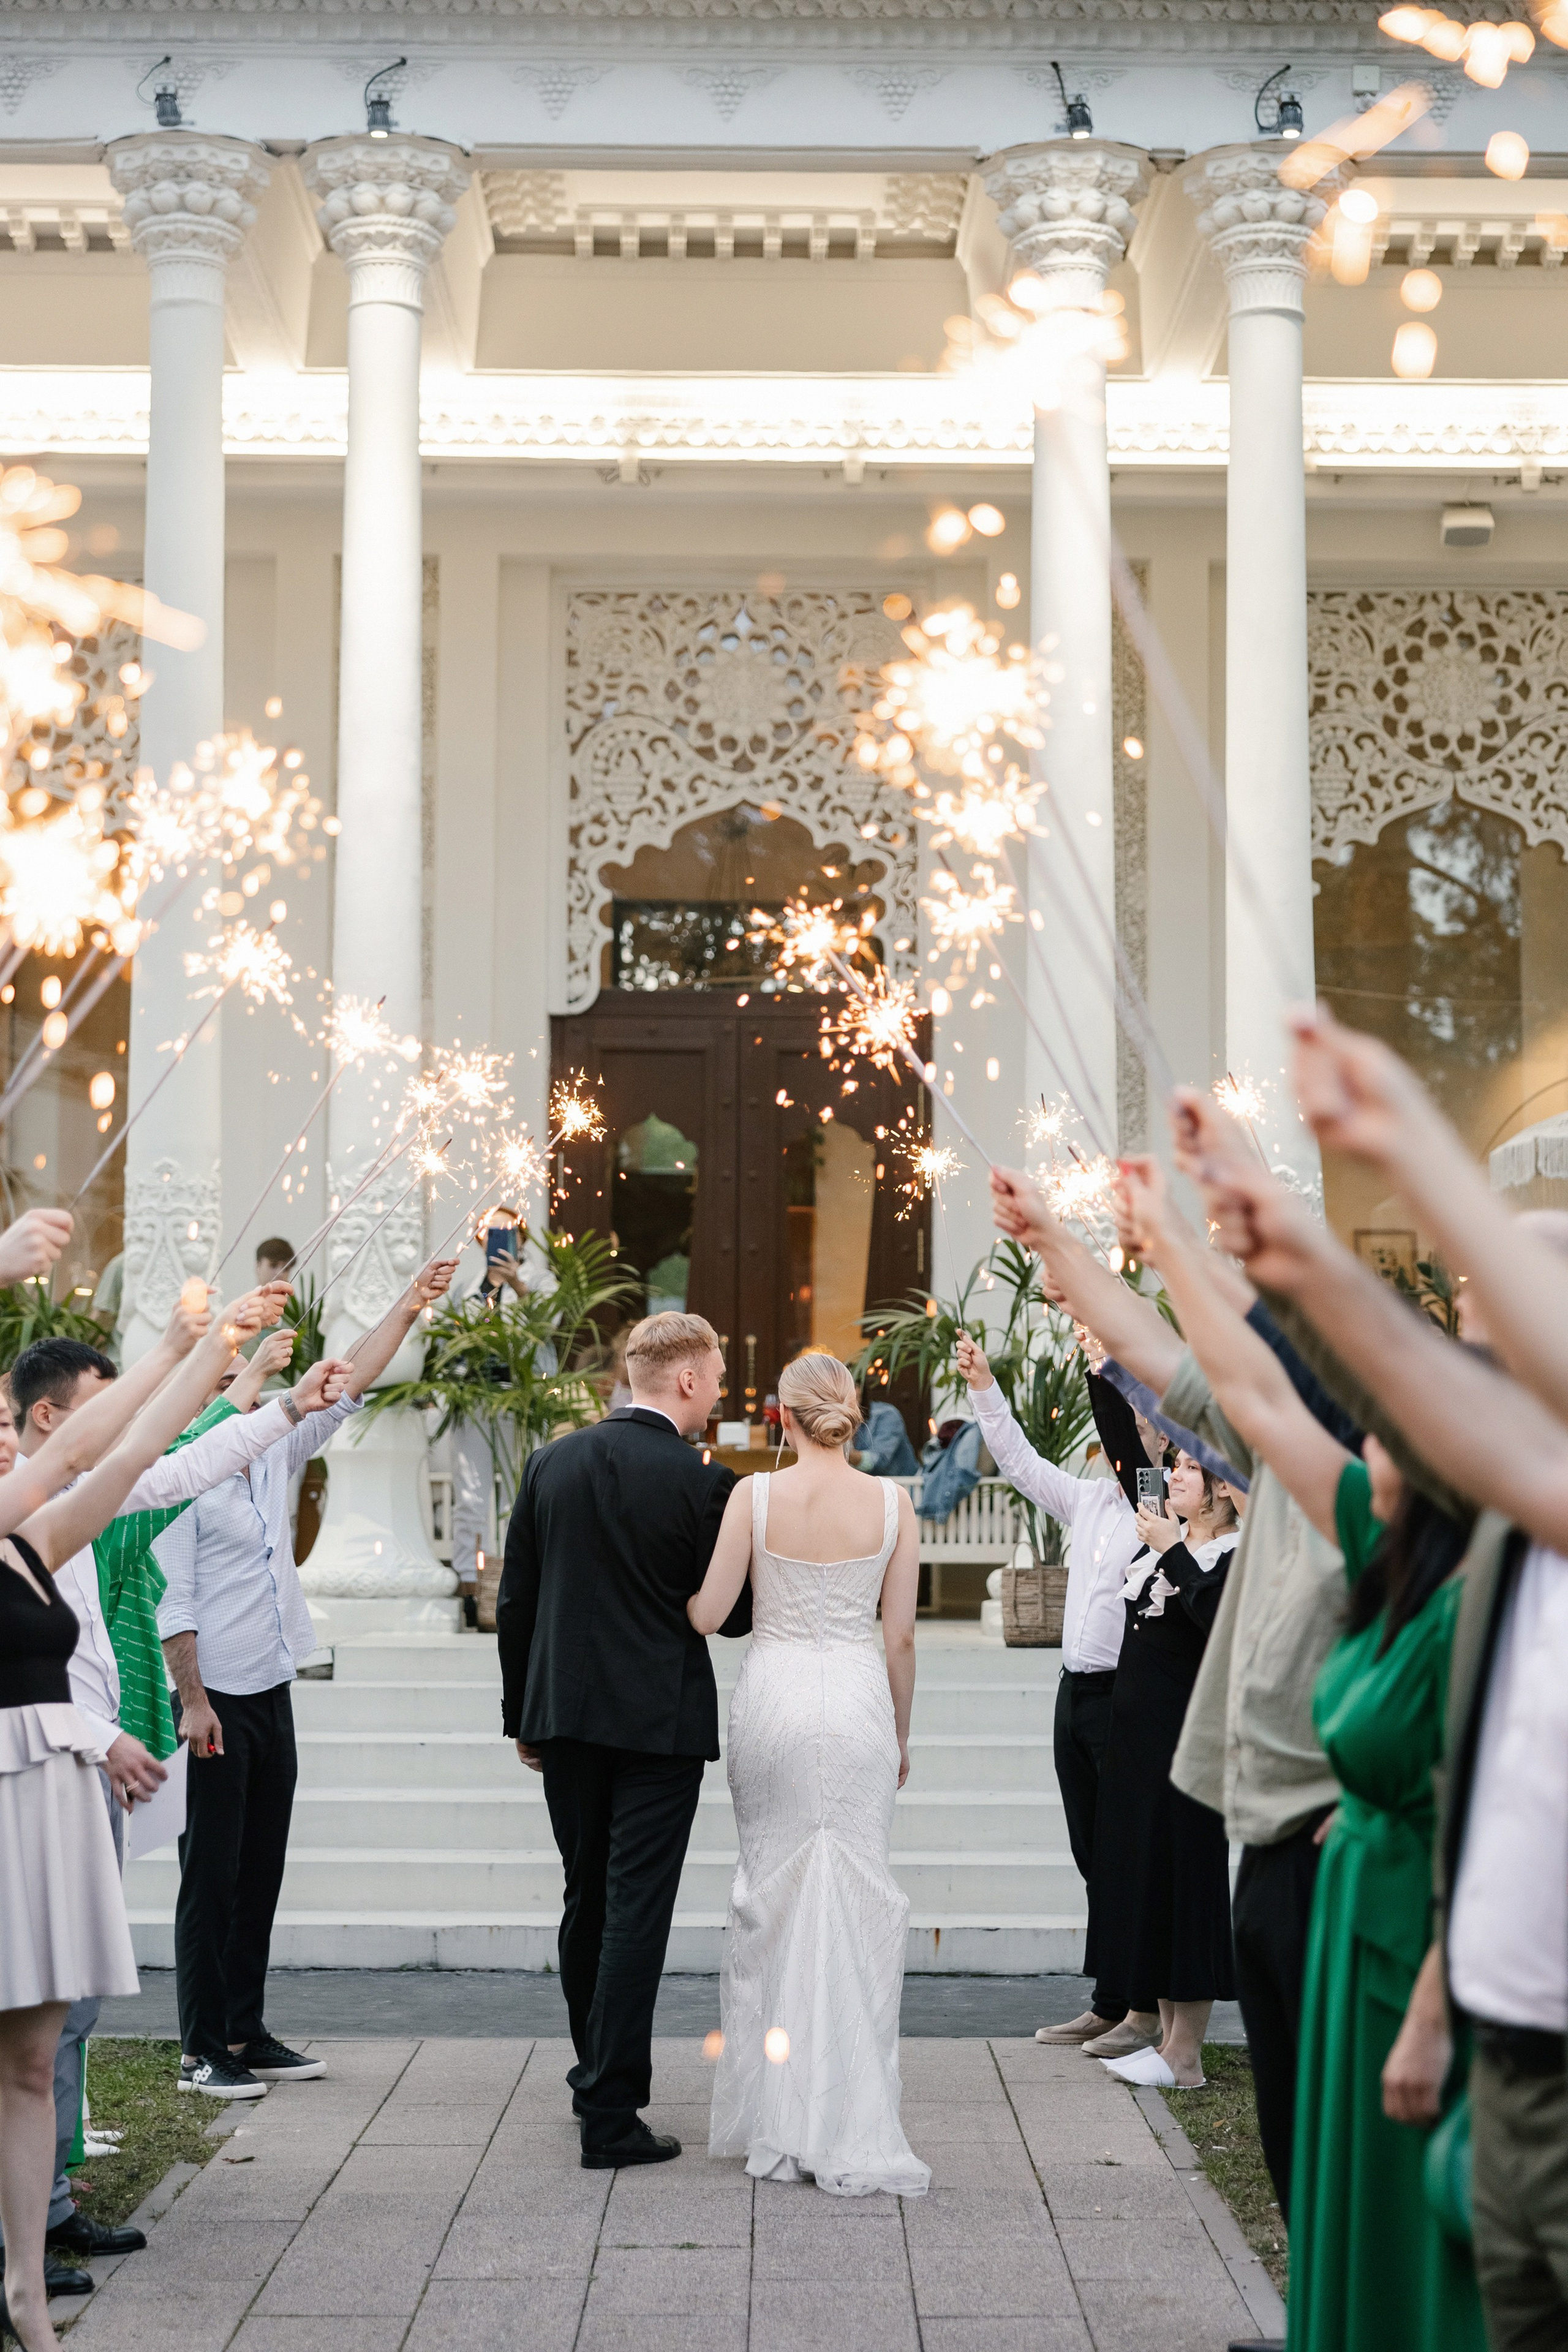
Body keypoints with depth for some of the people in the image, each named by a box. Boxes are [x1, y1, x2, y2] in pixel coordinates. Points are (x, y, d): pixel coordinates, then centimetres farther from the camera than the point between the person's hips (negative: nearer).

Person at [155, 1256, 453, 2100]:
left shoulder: (271, 1456, 9)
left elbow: (345, 1390, 13)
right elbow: (175, 1602, -15)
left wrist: (408, 1307, 10)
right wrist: (192, 1701, -18)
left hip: (272, 1693, 8)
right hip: (217, 1700, -8)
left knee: (261, 1872, 12)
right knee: (211, 1876, -2)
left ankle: (247, 2034, 20)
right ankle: (203, 2049, 5)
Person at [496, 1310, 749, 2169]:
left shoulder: (551, 1463, 3)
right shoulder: (702, 1482, -12)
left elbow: (514, 1601, 6)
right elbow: (732, 1614, -6)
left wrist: (523, 1714, 15)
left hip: (565, 1714, 5)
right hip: (660, 1719, -5)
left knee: (587, 1900, 19)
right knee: (636, 1911, -2)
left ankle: (599, 2074, 34)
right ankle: (610, 2115, -2)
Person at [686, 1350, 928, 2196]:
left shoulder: (756, 1495, -5)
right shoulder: (892, 1503, -1)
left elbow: (706, 1615, -5)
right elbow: (901, 1635, 3)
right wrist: (900, 1735, 14)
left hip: (773, 1697, 0)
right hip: (859, 1702, 0)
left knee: (773, 1897, 9)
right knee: (856, 1898, 4)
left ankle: (777, 2123, 12)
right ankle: (851, 2126, 2)